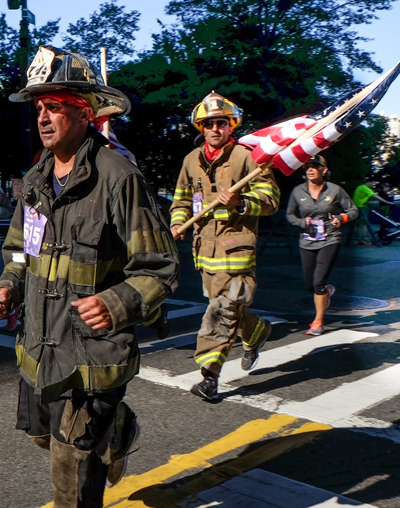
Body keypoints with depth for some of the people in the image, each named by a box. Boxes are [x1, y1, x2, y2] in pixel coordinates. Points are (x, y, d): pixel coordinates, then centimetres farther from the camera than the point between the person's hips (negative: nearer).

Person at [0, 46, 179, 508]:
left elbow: (158, 270, -16)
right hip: (38, 350, 8)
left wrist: (117, 304, -32)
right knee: (42, 434, 27)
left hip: (91, 359, -7)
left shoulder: (118, 179, -17)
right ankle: (116, 428, 52)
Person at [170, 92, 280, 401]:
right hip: (205, 245, 7)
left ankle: (209, 375, -7)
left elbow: (271, 199, -6)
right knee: (227, 305, 16)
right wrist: (178, 221, 7)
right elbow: (182, 199, 26)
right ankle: (258, 332, 44)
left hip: (237, 244, -6)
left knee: (223, 308, -12)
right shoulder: (192, 160, 14)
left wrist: (240, 202, -22)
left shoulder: (246, 156, -4)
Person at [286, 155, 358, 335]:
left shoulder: (335, 190, -6)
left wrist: (341, 218, -17)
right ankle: (327, 291, 47)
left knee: (319, 281, -16)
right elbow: (289, 214, 13)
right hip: (307, 243, 3)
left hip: (329, 241, -3)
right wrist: (302, 222, -8)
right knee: (310, 285, 9)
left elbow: (353, 210, 3)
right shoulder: (298, 191, -1)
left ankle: (318, 321, 0)